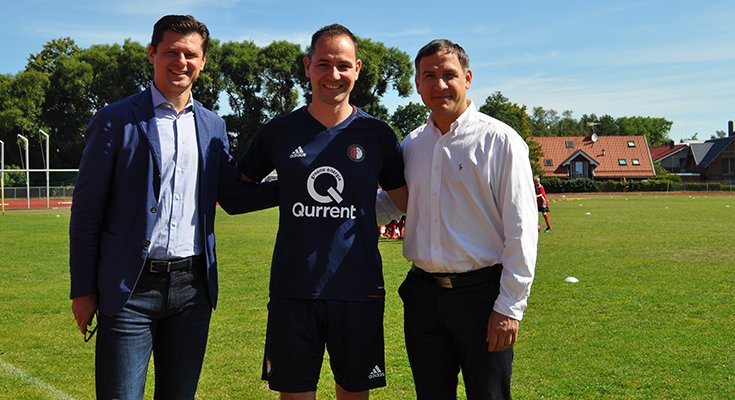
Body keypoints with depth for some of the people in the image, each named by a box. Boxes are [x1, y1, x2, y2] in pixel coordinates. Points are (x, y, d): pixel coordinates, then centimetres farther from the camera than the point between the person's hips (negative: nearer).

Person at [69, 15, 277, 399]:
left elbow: (234, 197, 15)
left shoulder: (212, 126, 10)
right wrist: (83, 289, -5)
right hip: (130, 289, -4)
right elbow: (87, 209, -3)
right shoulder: (115, 120, -3)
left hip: (192, 286, 4)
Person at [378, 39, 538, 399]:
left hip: (481, 293, -5)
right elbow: (392, 201, 24)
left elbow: (521, 231, -9)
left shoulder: (500, 141, -7)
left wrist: (510, 307, -12)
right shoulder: (411, 145, 9)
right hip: (422, 294, 5)